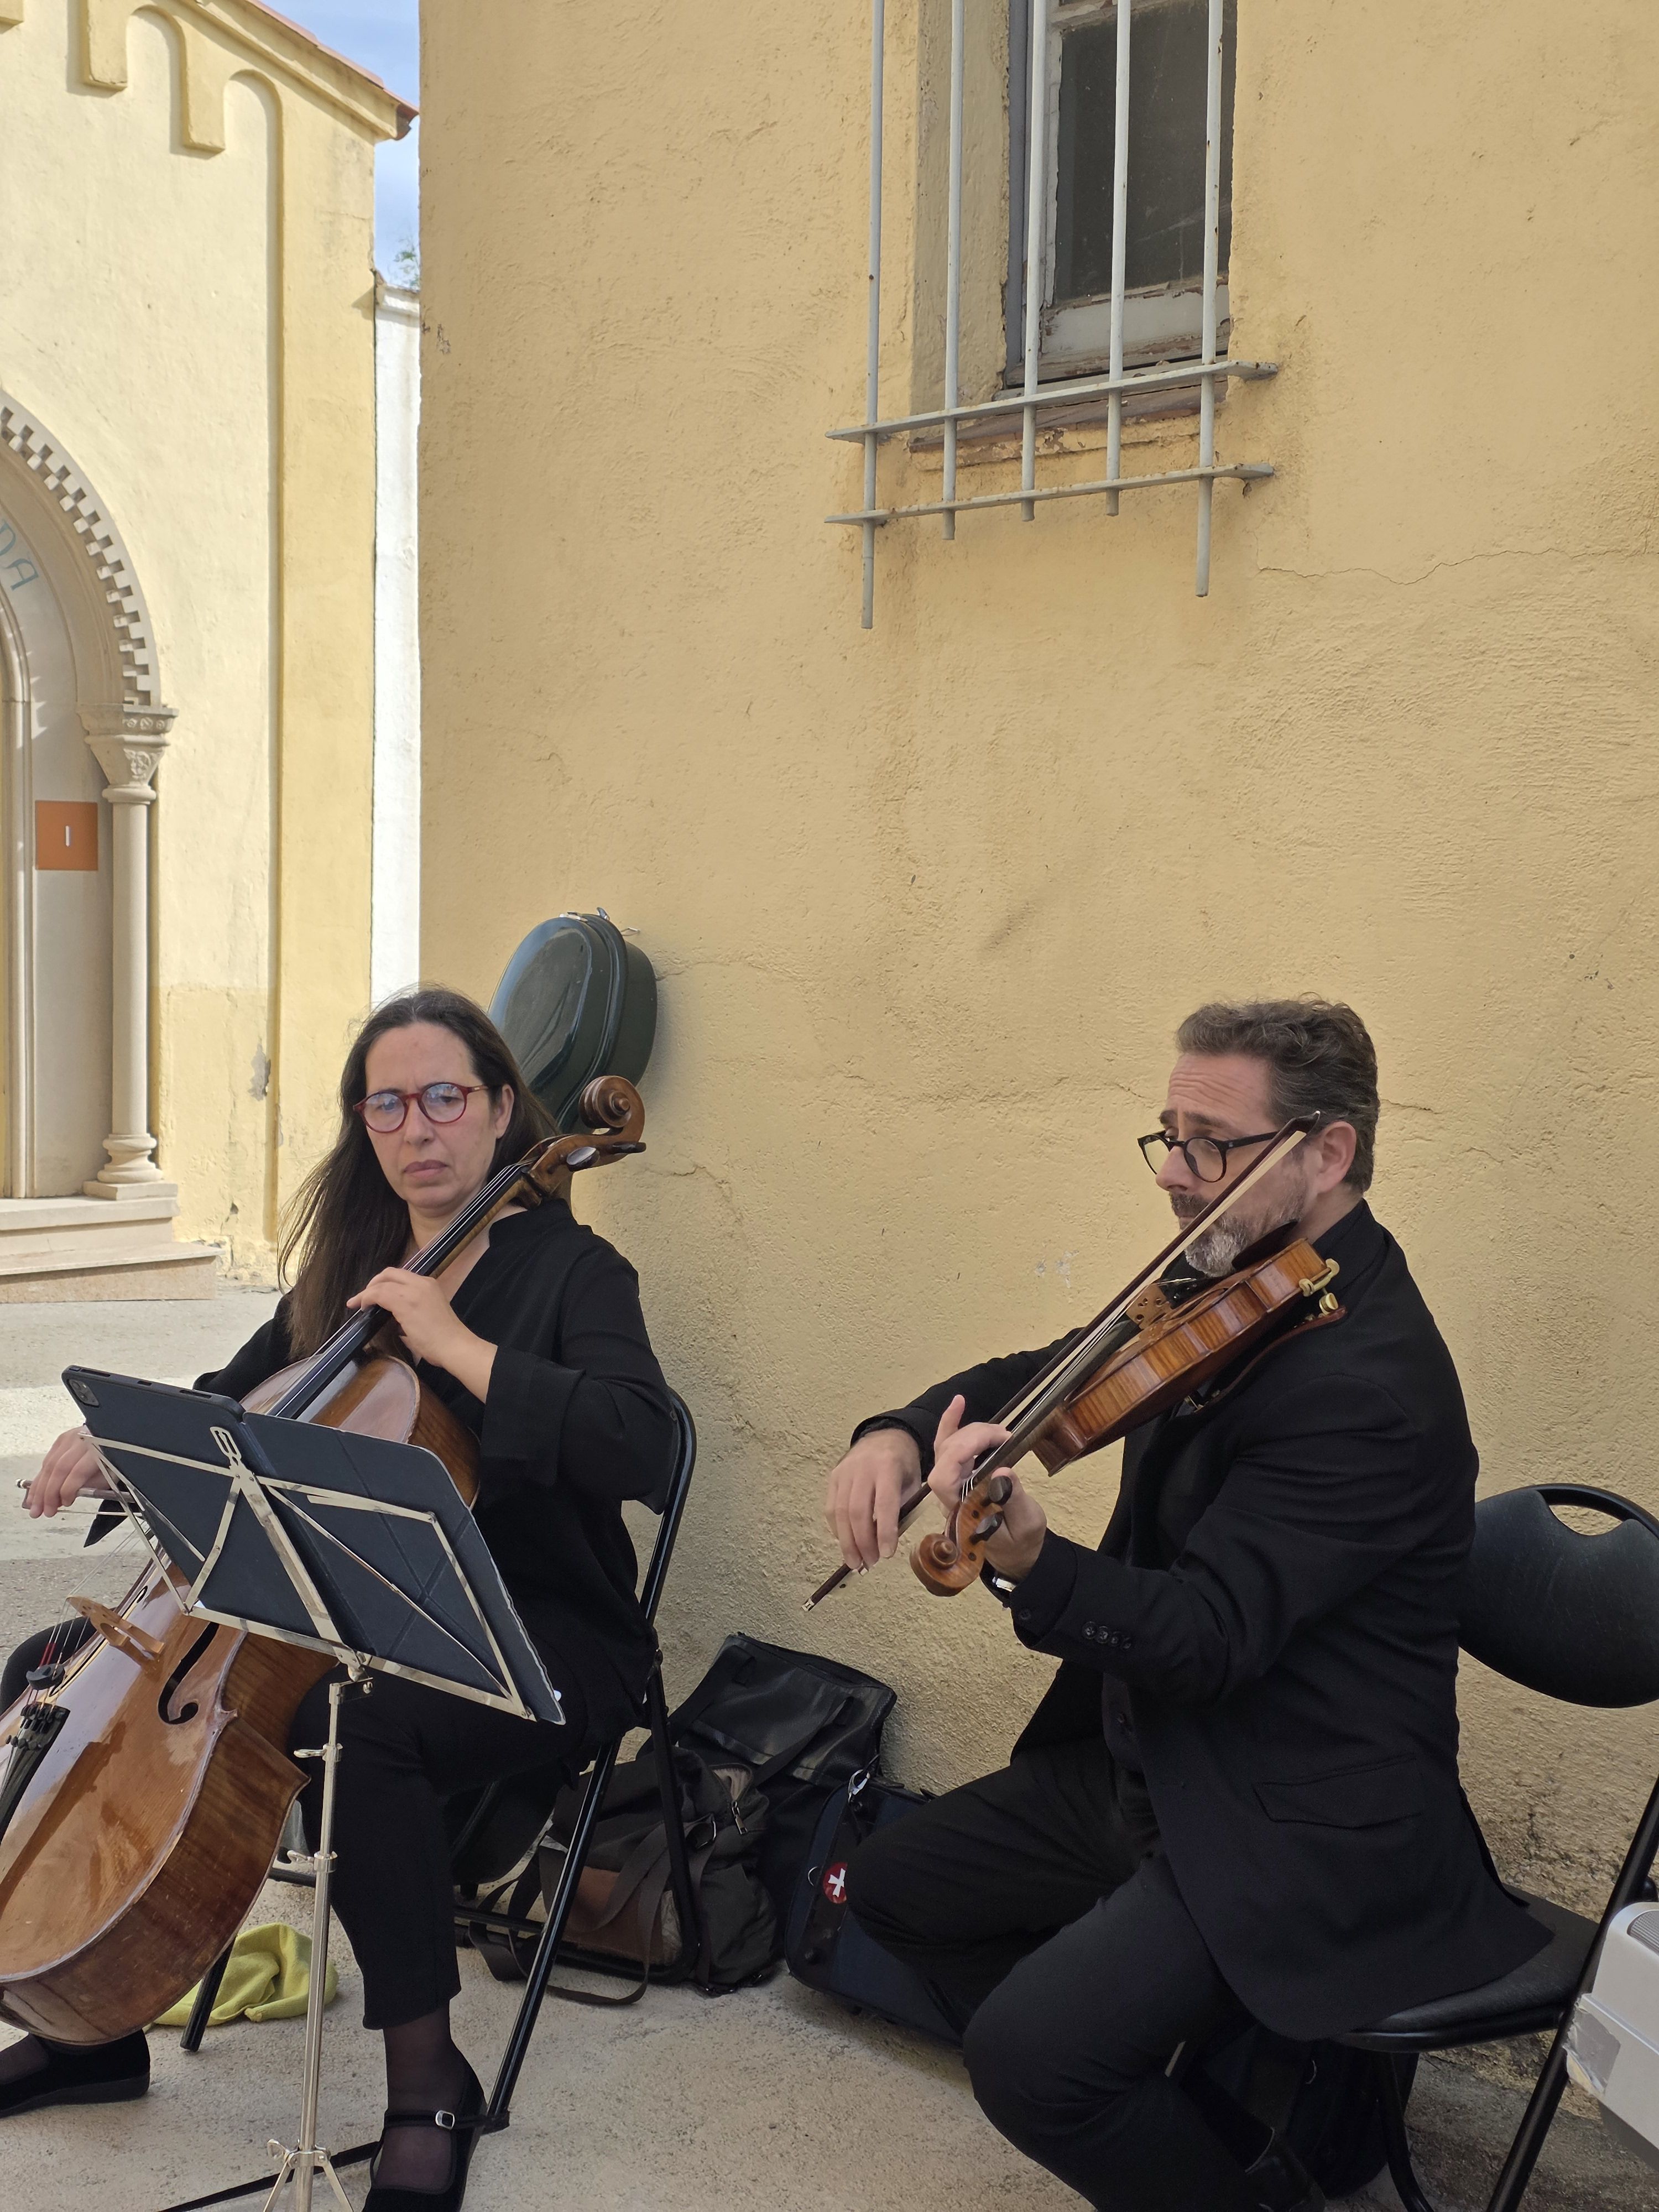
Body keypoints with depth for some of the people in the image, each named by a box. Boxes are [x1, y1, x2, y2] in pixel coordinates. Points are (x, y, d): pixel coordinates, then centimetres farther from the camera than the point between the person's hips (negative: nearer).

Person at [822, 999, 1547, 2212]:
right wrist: (902, 1430, -10)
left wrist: (1030, 1561, -46)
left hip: (1303, 1834, -10)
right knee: (894, 1881, 14)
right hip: (1156, 1763, 10)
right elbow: (1049, 1375, 11)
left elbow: (1213, 1632, -28)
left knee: (1026, 2053, -23)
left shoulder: (1368, 1382, -25)